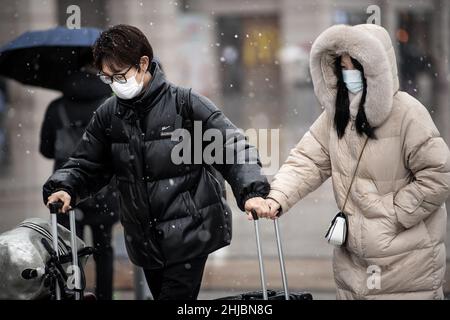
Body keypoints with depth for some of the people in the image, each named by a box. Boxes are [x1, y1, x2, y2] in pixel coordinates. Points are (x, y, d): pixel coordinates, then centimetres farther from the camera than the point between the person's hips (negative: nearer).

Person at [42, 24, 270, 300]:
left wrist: (252, 192, -26)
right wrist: (63, 188, -9)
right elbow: (86, 164, 12)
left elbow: (233, 148, -11)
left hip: (189, 235, -5)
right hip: (145, 241, 5)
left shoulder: (186, 104, -11)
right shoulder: (108, 115, 4)